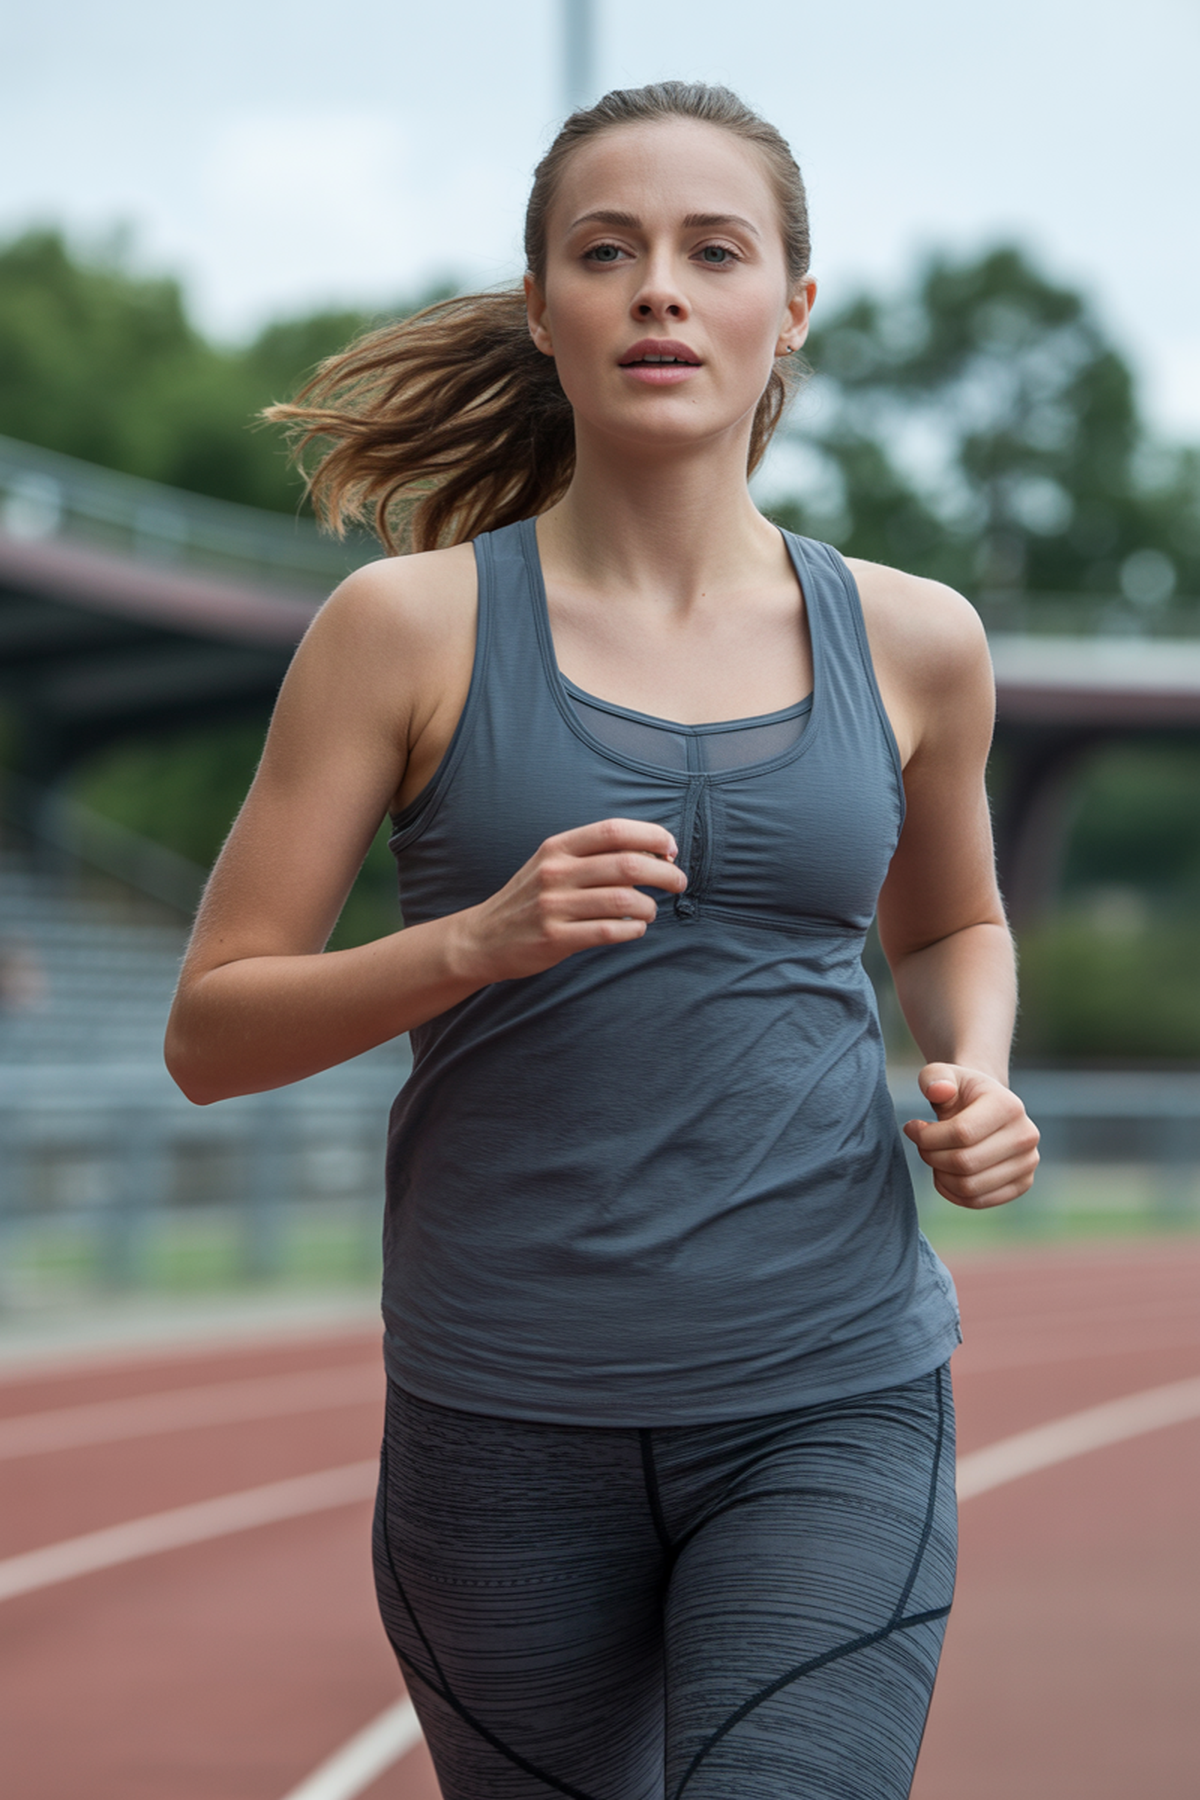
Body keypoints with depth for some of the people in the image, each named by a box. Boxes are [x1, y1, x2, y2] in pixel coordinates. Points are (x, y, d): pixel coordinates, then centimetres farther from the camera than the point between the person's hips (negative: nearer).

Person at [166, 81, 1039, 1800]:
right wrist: (481, 941, -18)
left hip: (831, 1411, 1)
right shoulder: (411, 627, -2)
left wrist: (975, 1082, 3)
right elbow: (210, 1032, -2)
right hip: (510, 1418, 0)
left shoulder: (907, 640, 5)